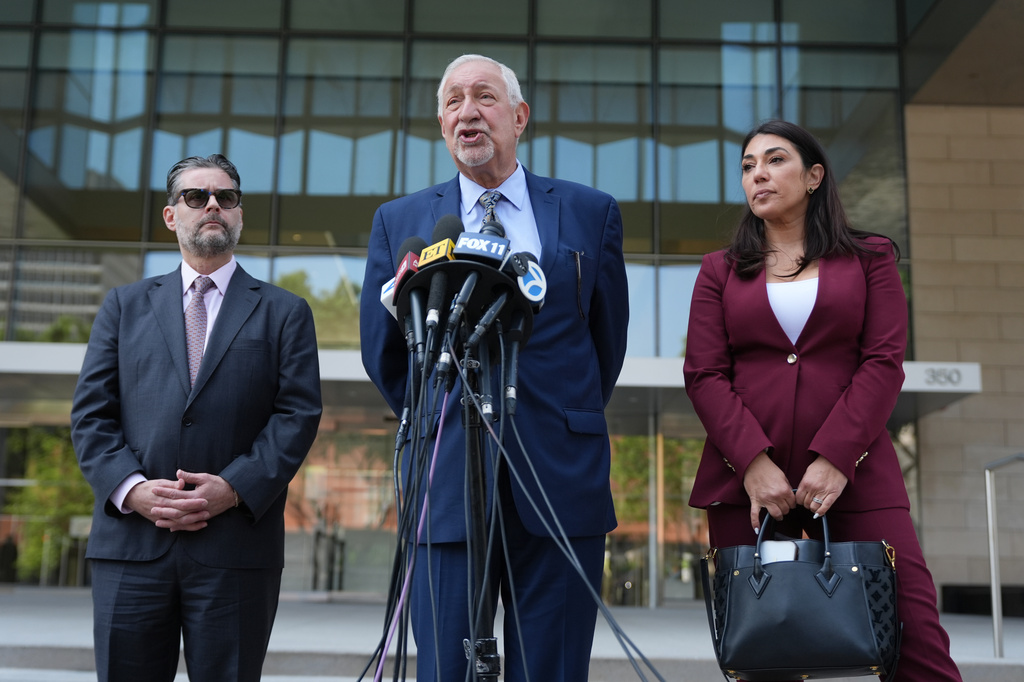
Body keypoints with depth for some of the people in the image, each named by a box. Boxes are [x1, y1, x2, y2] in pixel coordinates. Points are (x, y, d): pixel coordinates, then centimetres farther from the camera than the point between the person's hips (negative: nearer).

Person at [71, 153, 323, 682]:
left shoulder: (284, 312, 11)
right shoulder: (125, 306, 17)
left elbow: (298, 414, 1)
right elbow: (91, 413, 9)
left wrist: (234, 488, -13)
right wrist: (132, 489, -8)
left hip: (237, 544, -1)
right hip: (132, 541, 2)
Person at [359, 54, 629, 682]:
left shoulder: (591, 212, 9)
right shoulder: (399, 222, 11)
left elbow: (608, 337, 15)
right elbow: (382, 351, 14)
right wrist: (435, 424, 5)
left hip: (562, 482, 0)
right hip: (447, 485, 1)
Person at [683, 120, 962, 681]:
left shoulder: (869, 258, 13)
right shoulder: (720, 271, 15)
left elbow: (884, 363, 2)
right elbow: (703, 375, 4)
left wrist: (834, 459, -12)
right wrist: (753, 462, -11)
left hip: (851, 474, -1)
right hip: (744, 481, 1)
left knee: (915, 636, -10)